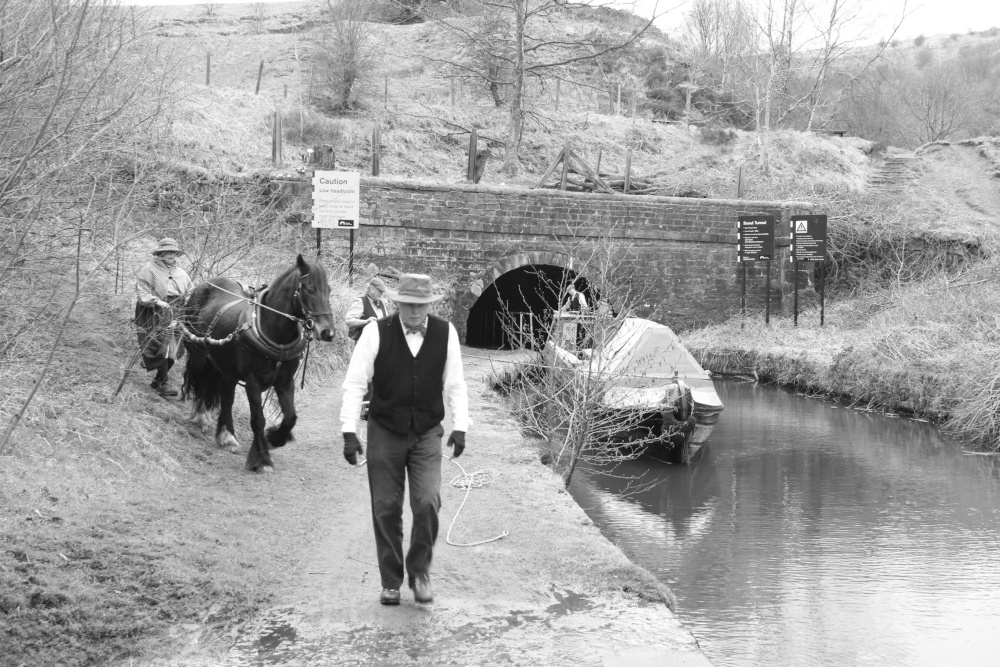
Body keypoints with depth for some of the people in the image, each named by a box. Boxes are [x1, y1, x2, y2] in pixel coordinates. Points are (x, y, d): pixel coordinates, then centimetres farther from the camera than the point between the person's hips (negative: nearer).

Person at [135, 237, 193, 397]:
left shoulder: (181, 274, 14)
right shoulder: (149, 271, -3)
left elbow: (190, 294, 19)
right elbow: (141, 294, -10)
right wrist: (157, 301, -24)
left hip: (175, 317, 6)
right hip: (155, 317, -6)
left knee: (173, 350, 7)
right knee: (161, 348, -13)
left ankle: (158, 380, 25)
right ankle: (163, 384, -9)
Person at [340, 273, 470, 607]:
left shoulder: (445, 332, -4)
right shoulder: (376, 332, -10)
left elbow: (455, 384, 3)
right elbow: (355, 383, -7)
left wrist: (460, 426, -4)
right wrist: (349, 431, -11)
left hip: (427, 433, 1)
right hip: (384, 432, -1)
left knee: (428, 503, -11)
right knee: (386, 509, 4)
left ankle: (420, 570, 11)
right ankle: (390, 581, 18)